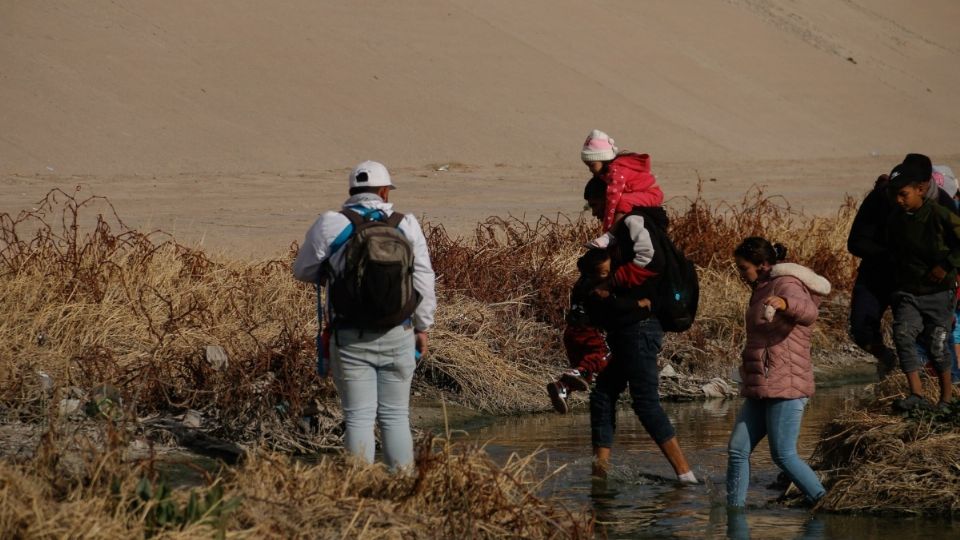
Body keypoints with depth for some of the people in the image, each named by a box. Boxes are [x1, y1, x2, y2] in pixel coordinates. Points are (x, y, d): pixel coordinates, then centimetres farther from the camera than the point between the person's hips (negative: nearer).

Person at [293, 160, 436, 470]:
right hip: (397, 338, 2)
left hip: (351, 339, -2)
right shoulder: (406, 225, 0)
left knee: (358, 417, 2)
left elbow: (303, 271, 6)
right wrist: (423, 327, 13)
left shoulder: (330, 225, -6)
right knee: (395, 416, 9)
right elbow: (424, 279, 3)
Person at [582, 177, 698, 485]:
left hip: (639, 327, -11)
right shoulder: (622, 228, 20)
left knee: (646, 402, -10)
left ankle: (685, 473, -11)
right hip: (624, 329, 11)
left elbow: (650, 262, -26)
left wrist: (611, 280, -16)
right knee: (602, 397, 11)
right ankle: (599, 473, 12)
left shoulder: (635, 222, -11)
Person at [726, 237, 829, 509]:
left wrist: (784, 304, -53)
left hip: (785, 387, -10)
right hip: (760, 389, 10)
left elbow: (808, 312, -31)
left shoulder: (787, 285, -9)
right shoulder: (763, 290, 22)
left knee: (784, 455, -11)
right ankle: (734, 508, 4)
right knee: (737, 450, 3)